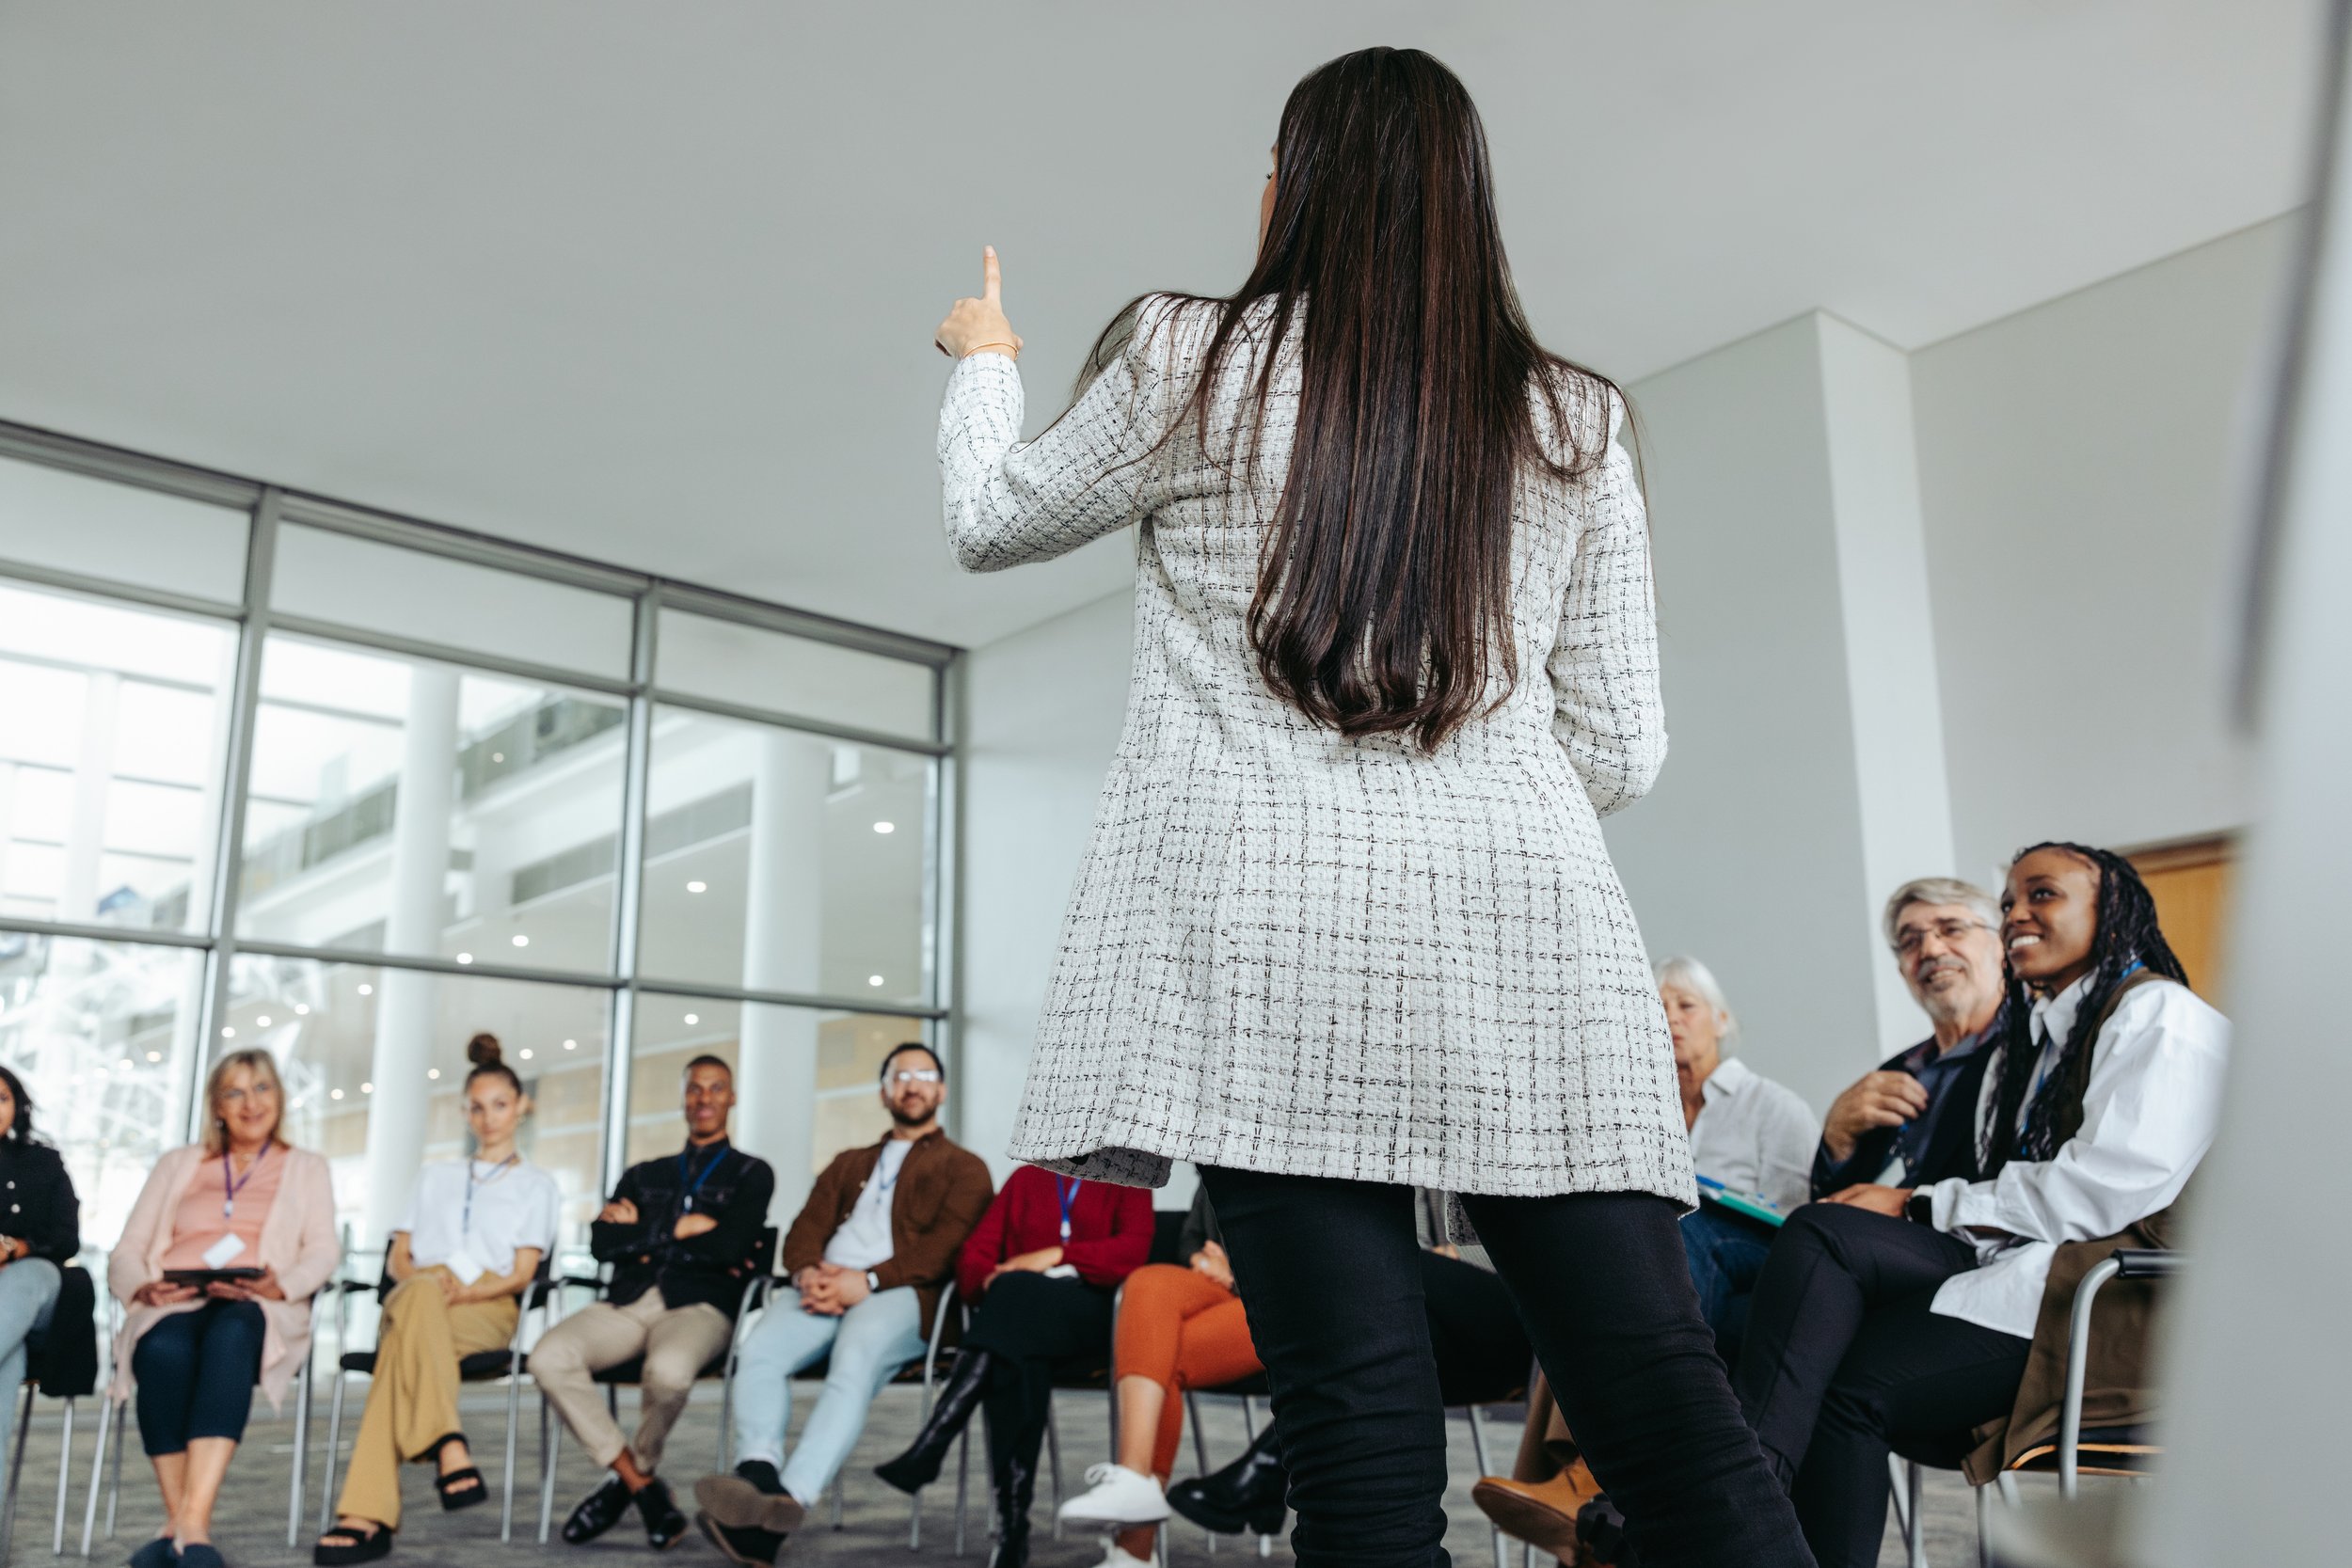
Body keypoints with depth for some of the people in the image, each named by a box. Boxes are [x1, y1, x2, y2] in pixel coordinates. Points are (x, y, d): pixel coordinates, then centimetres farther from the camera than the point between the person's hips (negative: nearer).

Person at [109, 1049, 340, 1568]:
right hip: (172, 1308, 2)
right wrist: (144, 1287, -7)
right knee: (164, 1349, -37)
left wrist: (280, 1285, -16)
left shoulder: (306, 1169, 22)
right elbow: (126, 1253, 18)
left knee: (229, 1335, -39)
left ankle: (192, 1526, -48)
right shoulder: (178, 1165, 27)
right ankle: (181, 1523, -33)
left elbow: (324, 1251, 7)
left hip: (257, 1310, -2)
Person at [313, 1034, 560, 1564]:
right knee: (421, 1294, -40)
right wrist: (423, 1279, -4)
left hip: (488, 1307, -2)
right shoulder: (434, 1178, 31)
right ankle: (449, 1448, -51)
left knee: (404, 1345, -38)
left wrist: (465, 1290, -13)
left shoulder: (535, 1185, 21)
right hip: (412, 1295, 2)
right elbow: (397, 1259, 21)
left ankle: (368, 1515, -47)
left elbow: (521, 1275, 8)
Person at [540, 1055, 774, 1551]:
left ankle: (630, 1477, -6)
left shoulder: (751, 1173, 14)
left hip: (700, 1306, -4)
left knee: (668, 1370, -39)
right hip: (626, 1304, 4)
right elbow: (602, 1243, 8)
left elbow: (730, 1246, -5)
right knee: (548, 1357, -28)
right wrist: (680, 1230, 0)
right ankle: (644, 1488, -16)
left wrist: (645, 1237, 1)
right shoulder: (643, 1175, 26)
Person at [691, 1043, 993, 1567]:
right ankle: (758, 1478, -43)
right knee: (760, 1349, -28)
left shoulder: (964, 1168, 18)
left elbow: (946, 1247, 0)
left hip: (899, 1294, -5)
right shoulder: (848, 1164, 34)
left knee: (854, 1362, -37)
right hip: (824, 1289, 5)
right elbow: (805, 1228, 19)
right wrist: (807, 1272, -6)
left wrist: (867, 1280, -15)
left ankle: (789, 1501, -51)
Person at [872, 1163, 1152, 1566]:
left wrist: (1055, 1255, -15)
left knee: (1019, 1292, -35)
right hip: (1021, 1319, 2)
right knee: (1017, 1358, -35)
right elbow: (973, 1255, 14)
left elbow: (1133, 1250, -5)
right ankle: (1013, 1530, -37)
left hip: (1095, 1312, -2)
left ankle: (930, 1448, -41)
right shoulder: (1024, 1178, 23)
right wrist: (990, 1280, -10)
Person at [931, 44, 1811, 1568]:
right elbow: (1621, 752, 13)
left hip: (1283, 927, -2)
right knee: (1678, 1429, 3)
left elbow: (991, 522, 23)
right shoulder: (1573, 424, 14)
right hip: (1530, 933, 3)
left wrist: (986, 359, 42)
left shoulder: (1194, 364, 7)